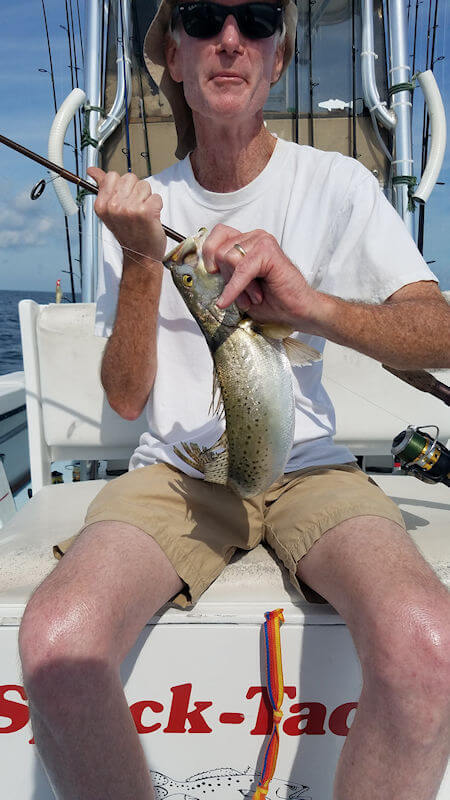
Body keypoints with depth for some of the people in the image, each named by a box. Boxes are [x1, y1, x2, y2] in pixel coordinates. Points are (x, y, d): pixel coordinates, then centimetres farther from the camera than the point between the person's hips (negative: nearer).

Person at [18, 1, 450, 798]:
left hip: (306, 465, 0)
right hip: (174, 468, 1)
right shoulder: (140, 206, 5)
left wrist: (309, 303, -26)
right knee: (55, 638, -27)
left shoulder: (335, 183, 2)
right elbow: (127, 398, 1)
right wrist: (141, 261, -13)